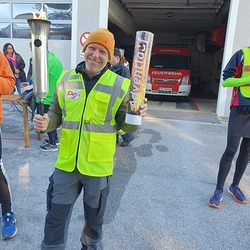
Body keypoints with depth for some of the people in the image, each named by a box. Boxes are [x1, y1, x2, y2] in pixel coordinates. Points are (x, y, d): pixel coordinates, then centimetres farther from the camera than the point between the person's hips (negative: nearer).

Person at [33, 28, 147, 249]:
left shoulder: (120, 85, -7)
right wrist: (46, 122, -11)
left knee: (94, 218, 22)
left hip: (98, 165, -1)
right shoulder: (66, 79, 0)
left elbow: (124, 125, -1)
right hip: (66, 163, 2)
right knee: (55, 217, 15)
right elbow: (56, 114, 10)